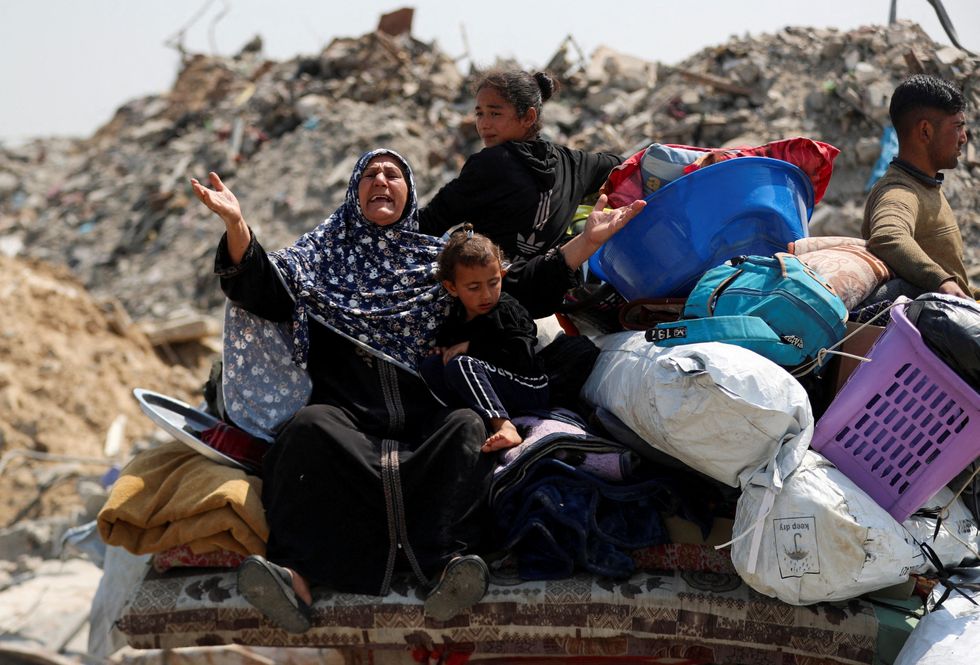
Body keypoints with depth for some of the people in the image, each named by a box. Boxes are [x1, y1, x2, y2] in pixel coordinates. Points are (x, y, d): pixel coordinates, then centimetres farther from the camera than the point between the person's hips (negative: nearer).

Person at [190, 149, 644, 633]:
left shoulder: (441, 256, 28)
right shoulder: (326, 251, 27)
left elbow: (521, 291, 23)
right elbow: (268, 293, 12)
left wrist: (586, 242, 14)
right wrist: (236, 226, -5)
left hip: (425, 413, 1)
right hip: (345, 407, 0)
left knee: (467, 428, -33)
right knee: (310, 426, -34)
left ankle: (446, 562, -53)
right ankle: (297, 574, -50)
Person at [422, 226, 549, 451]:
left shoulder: (508, 310, -8)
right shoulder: (457, 315, 11)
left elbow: (520, 357, -22)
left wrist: (471, 347, -17)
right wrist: (442, 349, 5)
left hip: (529, 390, -7)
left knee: (460, 365, -28)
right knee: (430, 365, -7)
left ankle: (503, 426, -43)